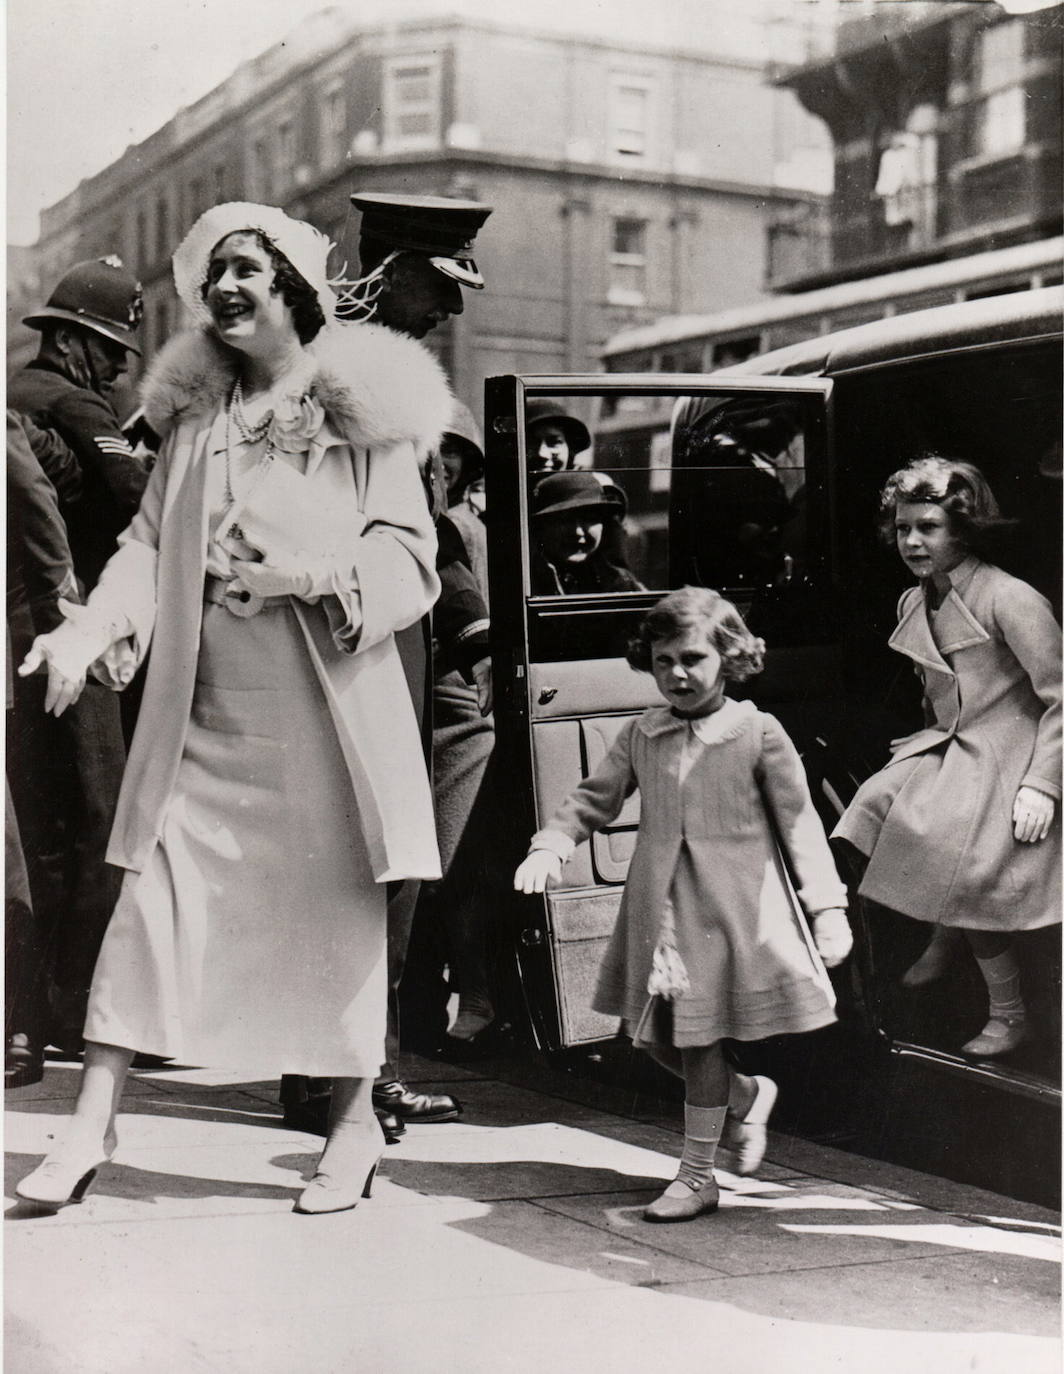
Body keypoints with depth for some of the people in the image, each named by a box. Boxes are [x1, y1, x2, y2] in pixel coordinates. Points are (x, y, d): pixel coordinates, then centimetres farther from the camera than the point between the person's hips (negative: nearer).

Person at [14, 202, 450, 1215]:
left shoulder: (363, 412, 0)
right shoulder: (195, 414, 13)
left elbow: (409, 561, -4)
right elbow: (149, 543, 8)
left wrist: (320, 573, -22)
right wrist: (88, 631, -9)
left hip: (325, 705, -3)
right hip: (203, 709, 4)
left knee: (334, 907, 3)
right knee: (154, 896, -1)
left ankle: (353, 1121, 19)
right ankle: (91, 1123, 4)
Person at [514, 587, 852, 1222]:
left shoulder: (758, 733, -5)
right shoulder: (641, 736, 7)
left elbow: (800, 823, -5)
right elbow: (594, 799, 12)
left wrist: (828, 907, -9)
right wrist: (550, 847, -5)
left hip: (731, 908, -5)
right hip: (659, 907, 5)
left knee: (702, 1039, -1)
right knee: (658, 1037, 9)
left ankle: (697, 1175, 14)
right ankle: (748, 1097, 36)